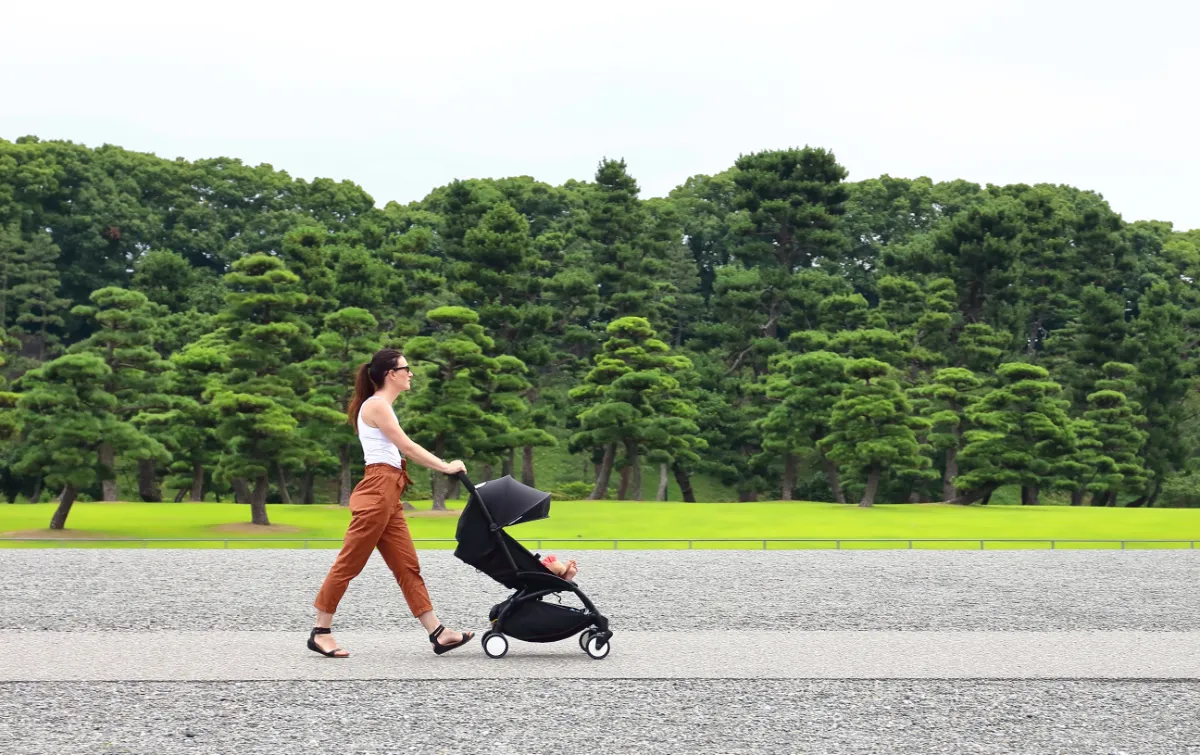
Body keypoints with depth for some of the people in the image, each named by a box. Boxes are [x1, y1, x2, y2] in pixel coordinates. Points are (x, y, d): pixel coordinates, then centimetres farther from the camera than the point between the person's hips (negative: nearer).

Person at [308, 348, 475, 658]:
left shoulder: (381, 406, 21)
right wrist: (445, 467, -8)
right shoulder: (376, 405, -9)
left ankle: (437, 633, 2)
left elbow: (401, 450, 17)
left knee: (408, 566, 5)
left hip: (389, 496, 10)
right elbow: (407, 448, -13)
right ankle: (320, 632, 2)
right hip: (377, 491, -10)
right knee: (349, 563, -4)